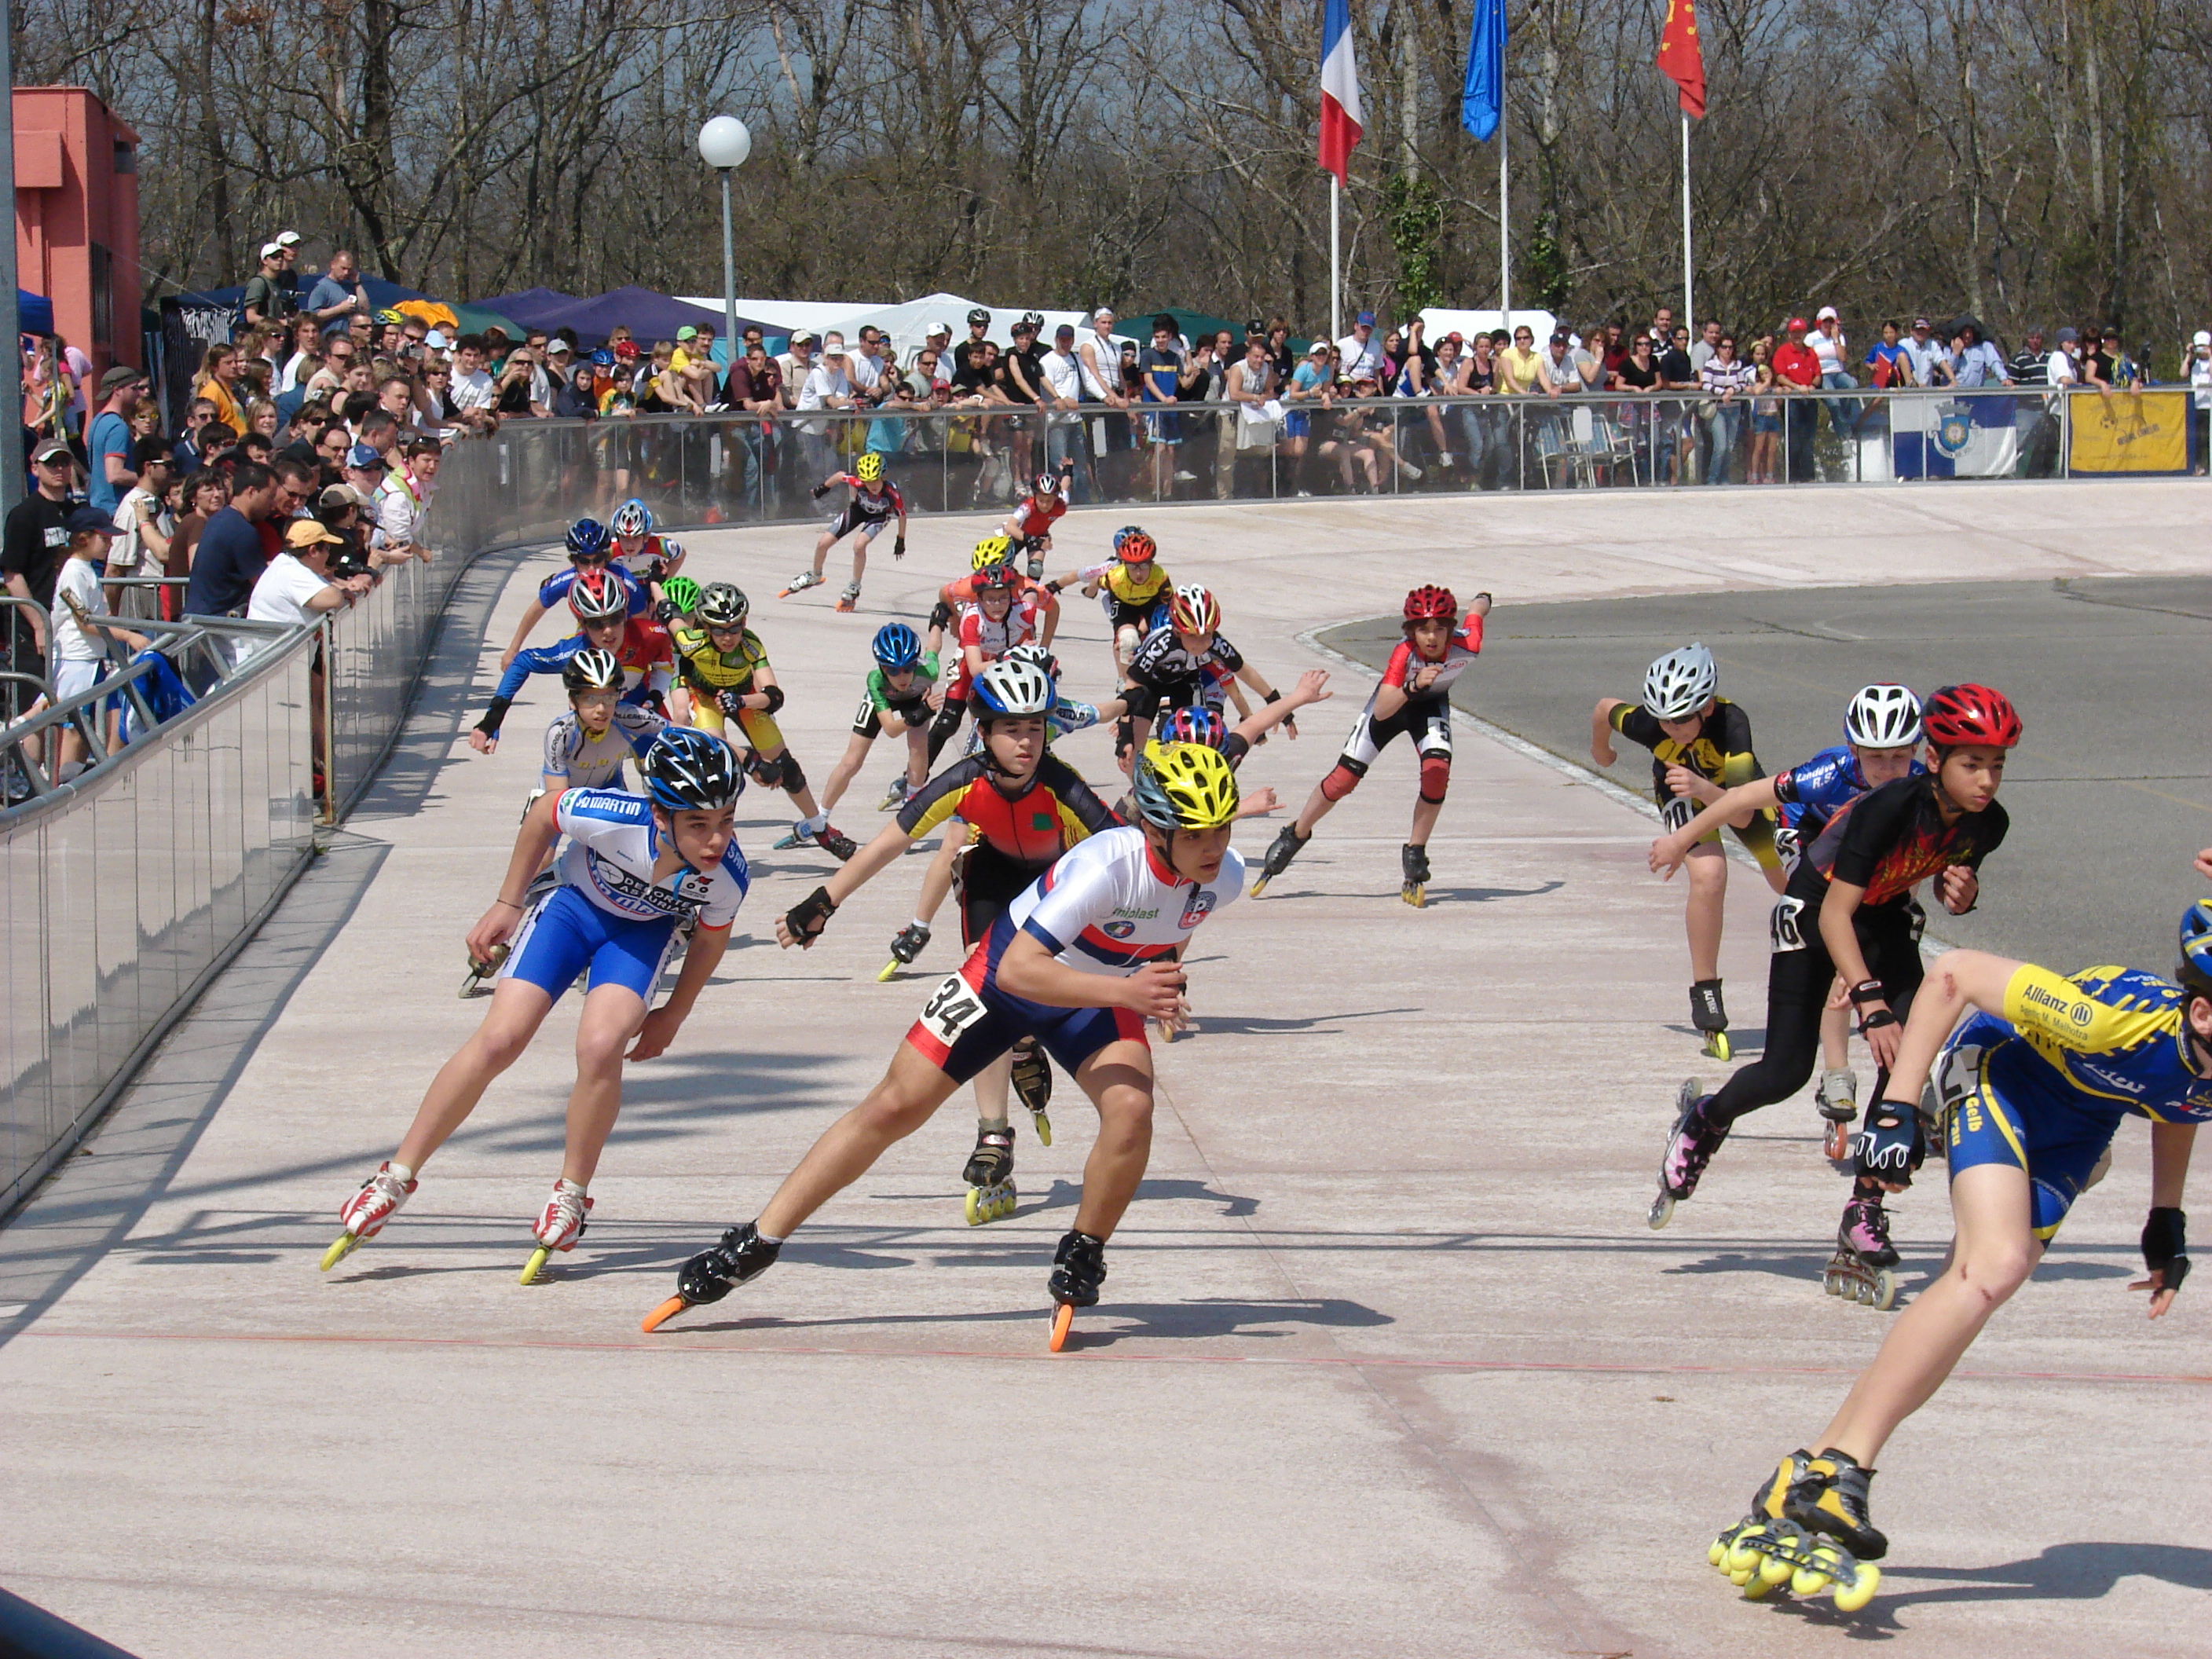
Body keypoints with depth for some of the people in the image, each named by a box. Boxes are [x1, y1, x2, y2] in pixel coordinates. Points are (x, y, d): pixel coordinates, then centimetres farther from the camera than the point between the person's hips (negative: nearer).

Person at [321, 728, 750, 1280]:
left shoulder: (728, 877, -31)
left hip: (642, 930, 0)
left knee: (600, 1047, -24)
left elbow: (711, 937, -5)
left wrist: (673, 1015, 7)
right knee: (498, 1041, -11)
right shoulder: (613, 818, -39)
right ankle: (397, 1178, 3)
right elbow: (545, 813, -13)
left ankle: (571, 1195, -2)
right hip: (574, 904, 0)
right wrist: (507, 904, -5)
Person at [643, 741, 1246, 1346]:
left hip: (1105, 995, 3)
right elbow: (1018, 970, -43)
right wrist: (1123, 991, -48)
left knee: (1131, 1108, -25)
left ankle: (1079, 1264, 0)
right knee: (894, 1107, 0)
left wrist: (1161, 990, 7)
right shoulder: (1107, 865, -38)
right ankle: (753, 1247, 11)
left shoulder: (1224, 875, -20)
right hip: (1010, 970, -3)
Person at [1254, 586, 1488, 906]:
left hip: (1431, 705, 2)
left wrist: (1482, 602, 15)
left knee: (1437, 770, -25)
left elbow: (1478, 609, -10)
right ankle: (1294, 837, 20)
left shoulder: (1466, 645, -34)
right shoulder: (1404, 653, -39)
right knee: (1344, 777, -3)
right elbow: (1380, 712, -47)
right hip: (1393, 701, -2)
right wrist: (1413, 687, -64)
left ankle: (1415, 856, -8)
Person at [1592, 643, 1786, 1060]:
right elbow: (1605, 708, -12)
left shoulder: (1731, 723, -42)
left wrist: (1702, 788, -66)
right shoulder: (1648, 724, -37)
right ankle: (1705, 991, -16)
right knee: (1708, 877, -28)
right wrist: (1600, 749, 10)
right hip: (1682, 792, -1)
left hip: (1732, 787, 1)